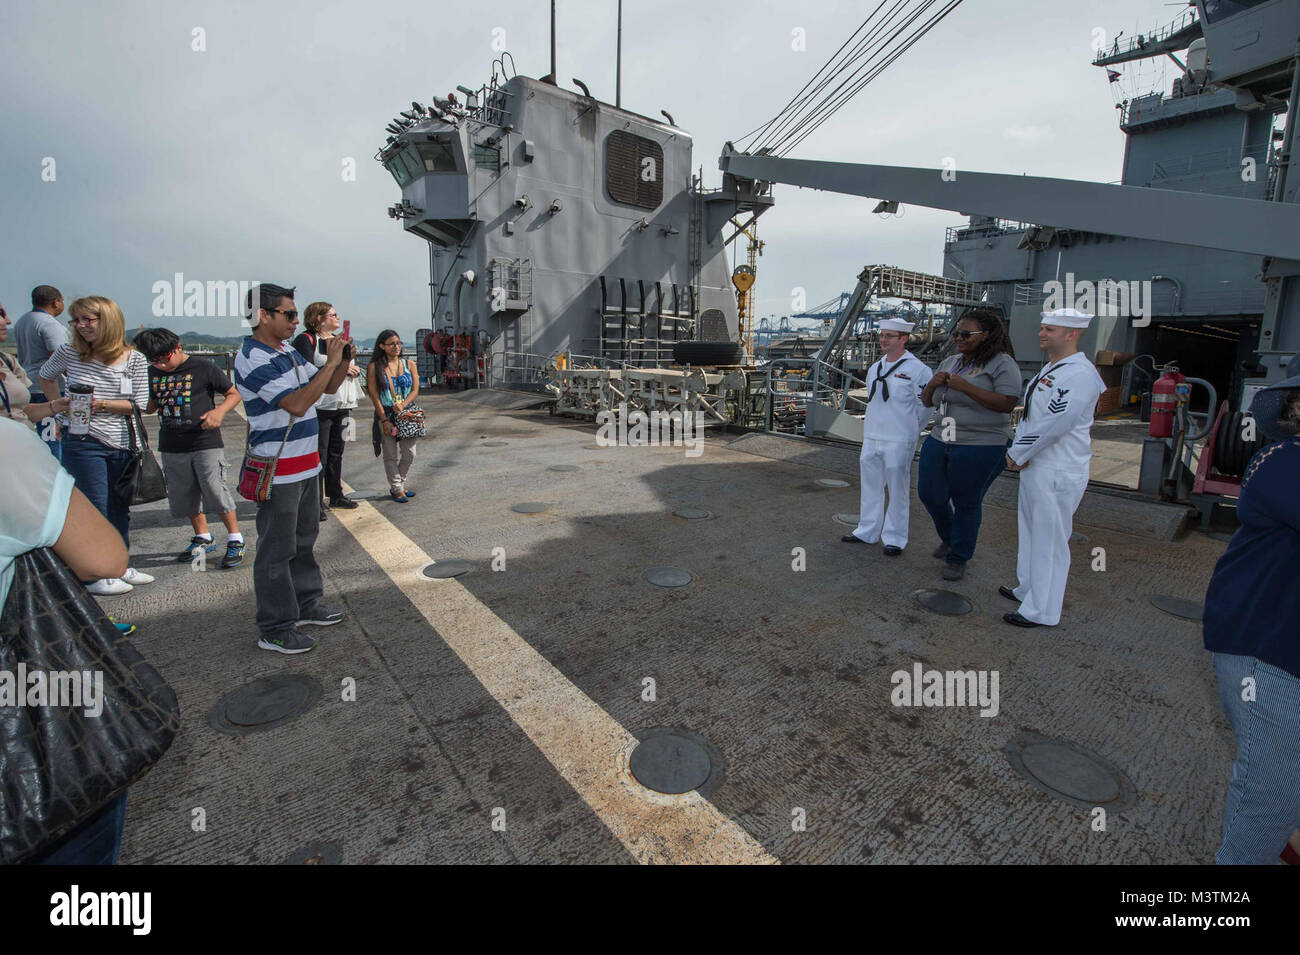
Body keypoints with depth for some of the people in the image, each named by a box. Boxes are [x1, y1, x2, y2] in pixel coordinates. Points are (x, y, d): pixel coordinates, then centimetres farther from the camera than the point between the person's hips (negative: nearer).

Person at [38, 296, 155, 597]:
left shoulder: (134, 359, -1)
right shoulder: (69, 353, 0)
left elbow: (140, 404, -4)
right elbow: (46, 377, 19)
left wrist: (101, 405, -16)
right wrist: (60, 408, 10)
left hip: (122, 444, 2)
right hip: (82, 443, -2)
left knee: (120, 507, 12)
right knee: (95, 509, -2)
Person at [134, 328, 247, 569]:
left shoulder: (203, 368, -6)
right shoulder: (153, 373, 8)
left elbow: (234, 394, -1)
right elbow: (149, 407, 19)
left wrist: (219, 411, -19)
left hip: (205, 443, -6)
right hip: (172, 447, 6)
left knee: (216, 492, -7)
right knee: (184, 497, 13)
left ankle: (235, 540, 5)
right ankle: (203, 538, 30)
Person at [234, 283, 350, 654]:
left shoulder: (289, 353, 11)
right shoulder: (253, 360, -17)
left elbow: (328, 387, 17)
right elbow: (297, 404, -27)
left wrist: (344, 360, -1)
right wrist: (331, 362, -23)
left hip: (306, 465, 9)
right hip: (278, 472, -9)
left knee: (304, 540, 19)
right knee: (276, 550, 0)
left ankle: (305, 604, 33)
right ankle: (275, 628, 11)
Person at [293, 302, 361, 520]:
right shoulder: (306, 340, -6)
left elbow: (354, 369, 17)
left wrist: (352, 367, -5)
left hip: (342, 406, 7)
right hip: (320, 406, -7)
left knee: (336, 452, 14)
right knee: (318, 455, -4)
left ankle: (336, 495, 25)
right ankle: (315, 502, 3)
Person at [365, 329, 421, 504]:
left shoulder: (409, 364, 7)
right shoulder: (374, 367, -2)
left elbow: (415, 390, 2)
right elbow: (374, 395, -5)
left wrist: (403, 405, -16)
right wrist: (384, 420, -11)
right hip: (386, 415, -3)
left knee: (409, 453, 4)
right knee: (391, 455, 3)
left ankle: (400, 483, 24)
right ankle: (396, 488, 16)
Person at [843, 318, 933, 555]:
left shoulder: (918, 369, -8)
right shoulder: (874, 369, 13)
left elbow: (925, 407, -5)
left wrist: (908, 432, 2)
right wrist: (869, 432, 17)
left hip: (898, 442, -6)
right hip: (871, 440, 7)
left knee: (898, 491, 2)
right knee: (870, 488, 14)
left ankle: (895, 539, 13)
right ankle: (867, 532, 26)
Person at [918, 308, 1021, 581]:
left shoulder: (1001, 363, -6)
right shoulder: (949, 363, 14)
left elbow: (1007, 403, -19)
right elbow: (927, 402, 16)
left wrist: (964, 386, -22)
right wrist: (932, 384, -6)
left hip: (980, 448, -6)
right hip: (940, 442, 7)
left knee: (966, 503, 3)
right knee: (930, 494, 7)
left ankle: (958, 559, 20)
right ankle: (948, 537, 35)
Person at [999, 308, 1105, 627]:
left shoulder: (1080, 375, -18)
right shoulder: (1050, 369, 14)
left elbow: (1054, 424, -25)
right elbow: (1028, 414, 18)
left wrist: (1017, 454, -15)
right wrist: (1016, 449, 4)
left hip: (1058, 473, -10)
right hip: (1036, 468, 10)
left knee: (1050, 541, 0)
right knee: (1032, 534, 21)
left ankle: (1042, 611, 11)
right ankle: (1028, 591, 37)